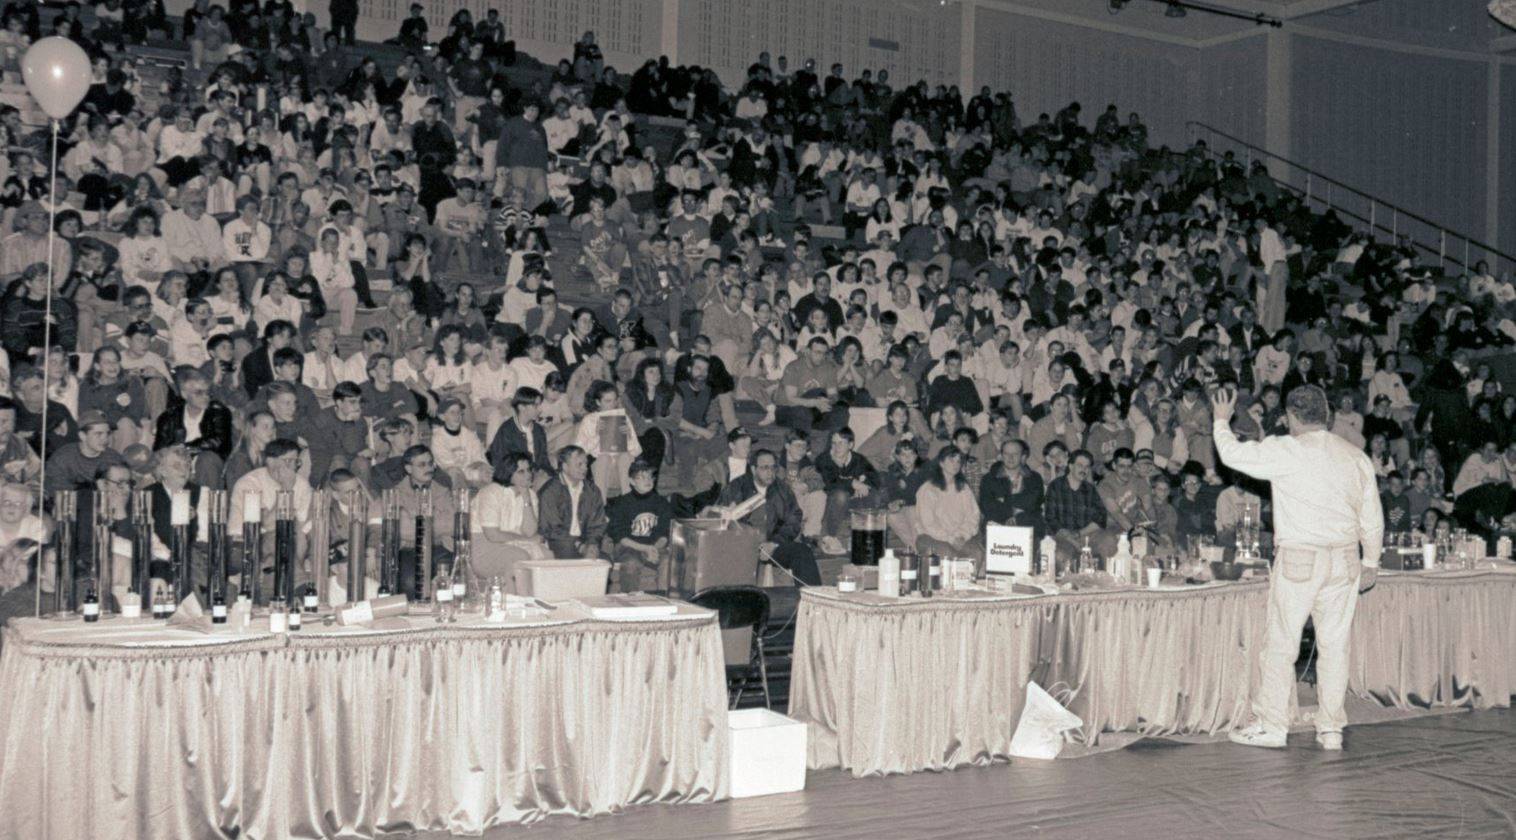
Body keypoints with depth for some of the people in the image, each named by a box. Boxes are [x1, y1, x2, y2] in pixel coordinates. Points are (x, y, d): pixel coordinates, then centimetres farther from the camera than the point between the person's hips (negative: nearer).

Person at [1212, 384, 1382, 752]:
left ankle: (1271, 725, 9)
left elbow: (1233, 454, -1)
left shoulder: (1285, 452, -9)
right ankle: (1331, 730, 12)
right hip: (1345, 559, 5)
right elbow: (1373, 518, 12)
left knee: (1281, 643, 4)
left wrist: (1221, 419, 17)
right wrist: (1370, 562, 23)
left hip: (1299, 560, -5)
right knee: (1335, 645, 8)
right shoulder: (1355, 457, 8)